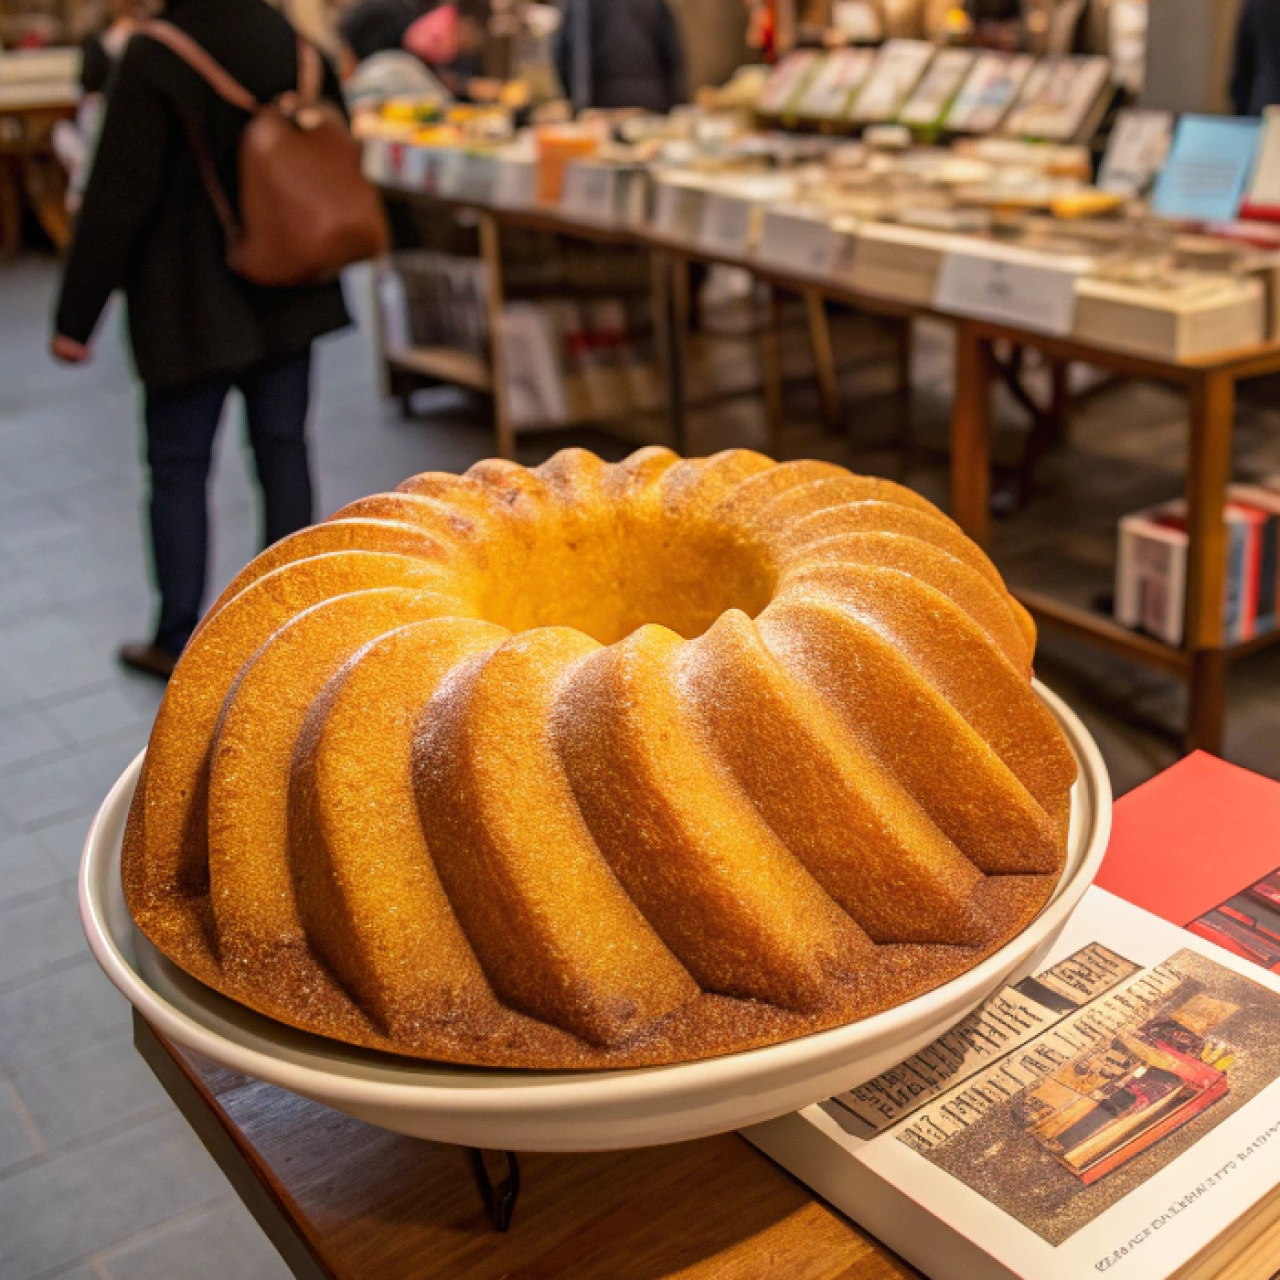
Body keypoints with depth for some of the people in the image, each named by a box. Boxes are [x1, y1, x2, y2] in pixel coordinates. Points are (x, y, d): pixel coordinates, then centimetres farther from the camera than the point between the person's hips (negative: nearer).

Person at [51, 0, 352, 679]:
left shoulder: (153, 56, -16)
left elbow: (117, 198, -16)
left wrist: (75, 315, -9)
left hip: (192, 305, -5)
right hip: (288, 296, 5)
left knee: (178, 467, 6)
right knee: (282, 449, 11)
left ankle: (178, 641, 13)